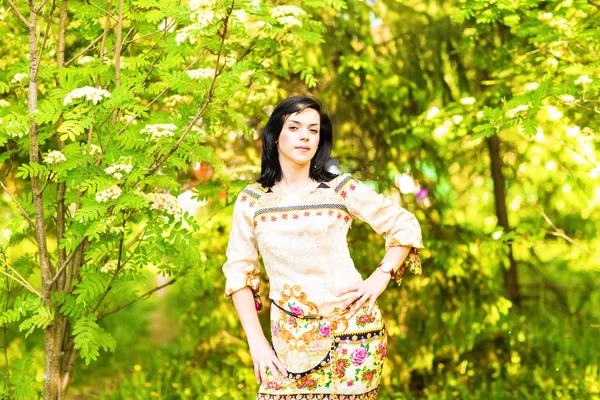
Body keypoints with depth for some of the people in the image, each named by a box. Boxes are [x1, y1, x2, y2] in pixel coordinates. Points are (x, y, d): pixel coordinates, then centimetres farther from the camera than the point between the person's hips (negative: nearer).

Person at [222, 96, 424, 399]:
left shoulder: (341, 190, 1)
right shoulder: (251, 201, 4)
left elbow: (406, 226, 7)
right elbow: (239, 272, 6)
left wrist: (380, 279, -5)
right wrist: (256, 342, -1)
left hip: (350, 329, -1)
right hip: (290, 338, 1)